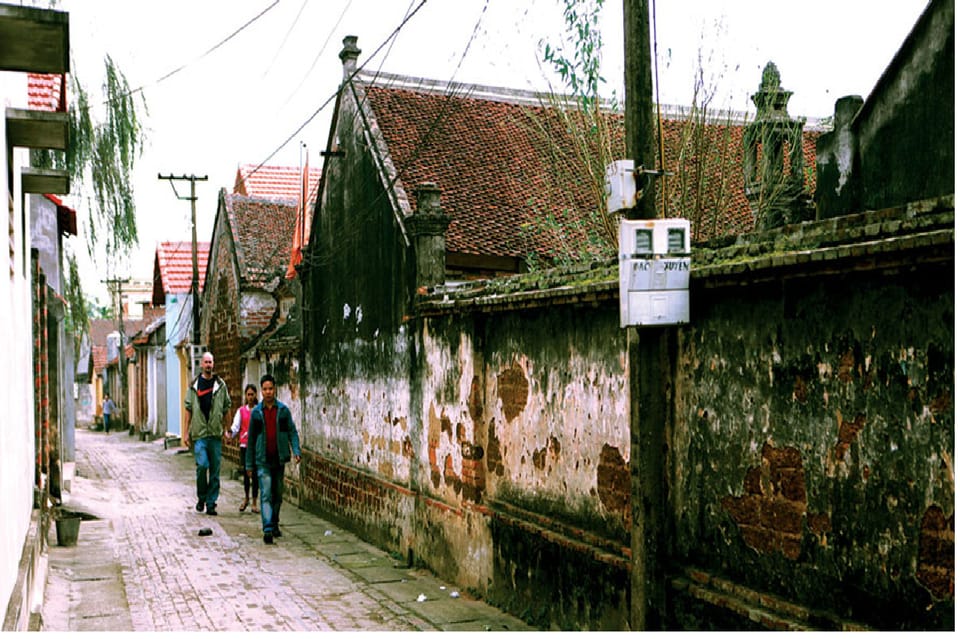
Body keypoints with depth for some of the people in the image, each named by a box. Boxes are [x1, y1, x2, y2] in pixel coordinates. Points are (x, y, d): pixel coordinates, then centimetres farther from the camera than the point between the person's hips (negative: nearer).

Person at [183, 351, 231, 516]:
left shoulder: (220, 385, 7)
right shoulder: (194, 385, 6)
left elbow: (226, 408, 12)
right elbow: (188, 409, 7)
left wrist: (225, 429, 7)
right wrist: (187, 432, 3)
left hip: (216, 434, 1)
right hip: (199, 433, -1)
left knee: (215, 469, 3)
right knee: (202, 465, -13)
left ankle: (211, 502, 11)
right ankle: (201, 497, 9)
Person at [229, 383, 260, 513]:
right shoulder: (241, 411, 7)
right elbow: (236, 427, -1)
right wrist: (230, 432, -22)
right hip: (245, 445, 0)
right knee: (246, 472, -2)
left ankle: (254, 503, 8)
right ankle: (246, 498, 21)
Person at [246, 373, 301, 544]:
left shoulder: (283, 410, 3)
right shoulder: (256, 412, 3)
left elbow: (292, 431, 3)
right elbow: (251, 439, 7)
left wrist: (296, 450, -14)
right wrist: (249, 464, 6)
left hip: (279, 459, 2)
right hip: (263, 460, -2)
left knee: (278, 494, 12)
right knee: (266, 494, -11)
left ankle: (274, 524, 28)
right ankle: (268, 530, -16)